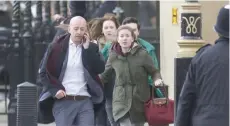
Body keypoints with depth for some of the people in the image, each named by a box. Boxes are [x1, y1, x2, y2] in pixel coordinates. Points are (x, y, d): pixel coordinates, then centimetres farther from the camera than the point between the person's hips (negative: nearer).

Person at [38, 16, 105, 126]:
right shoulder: (56, 47, 3)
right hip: (63, 101, -2)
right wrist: (55, 89, -10)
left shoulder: (91, 48, 10)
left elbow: (100, 69, -3)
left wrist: (87, 48, -6)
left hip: (85, 101, 2)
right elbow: (43, 72, 4)